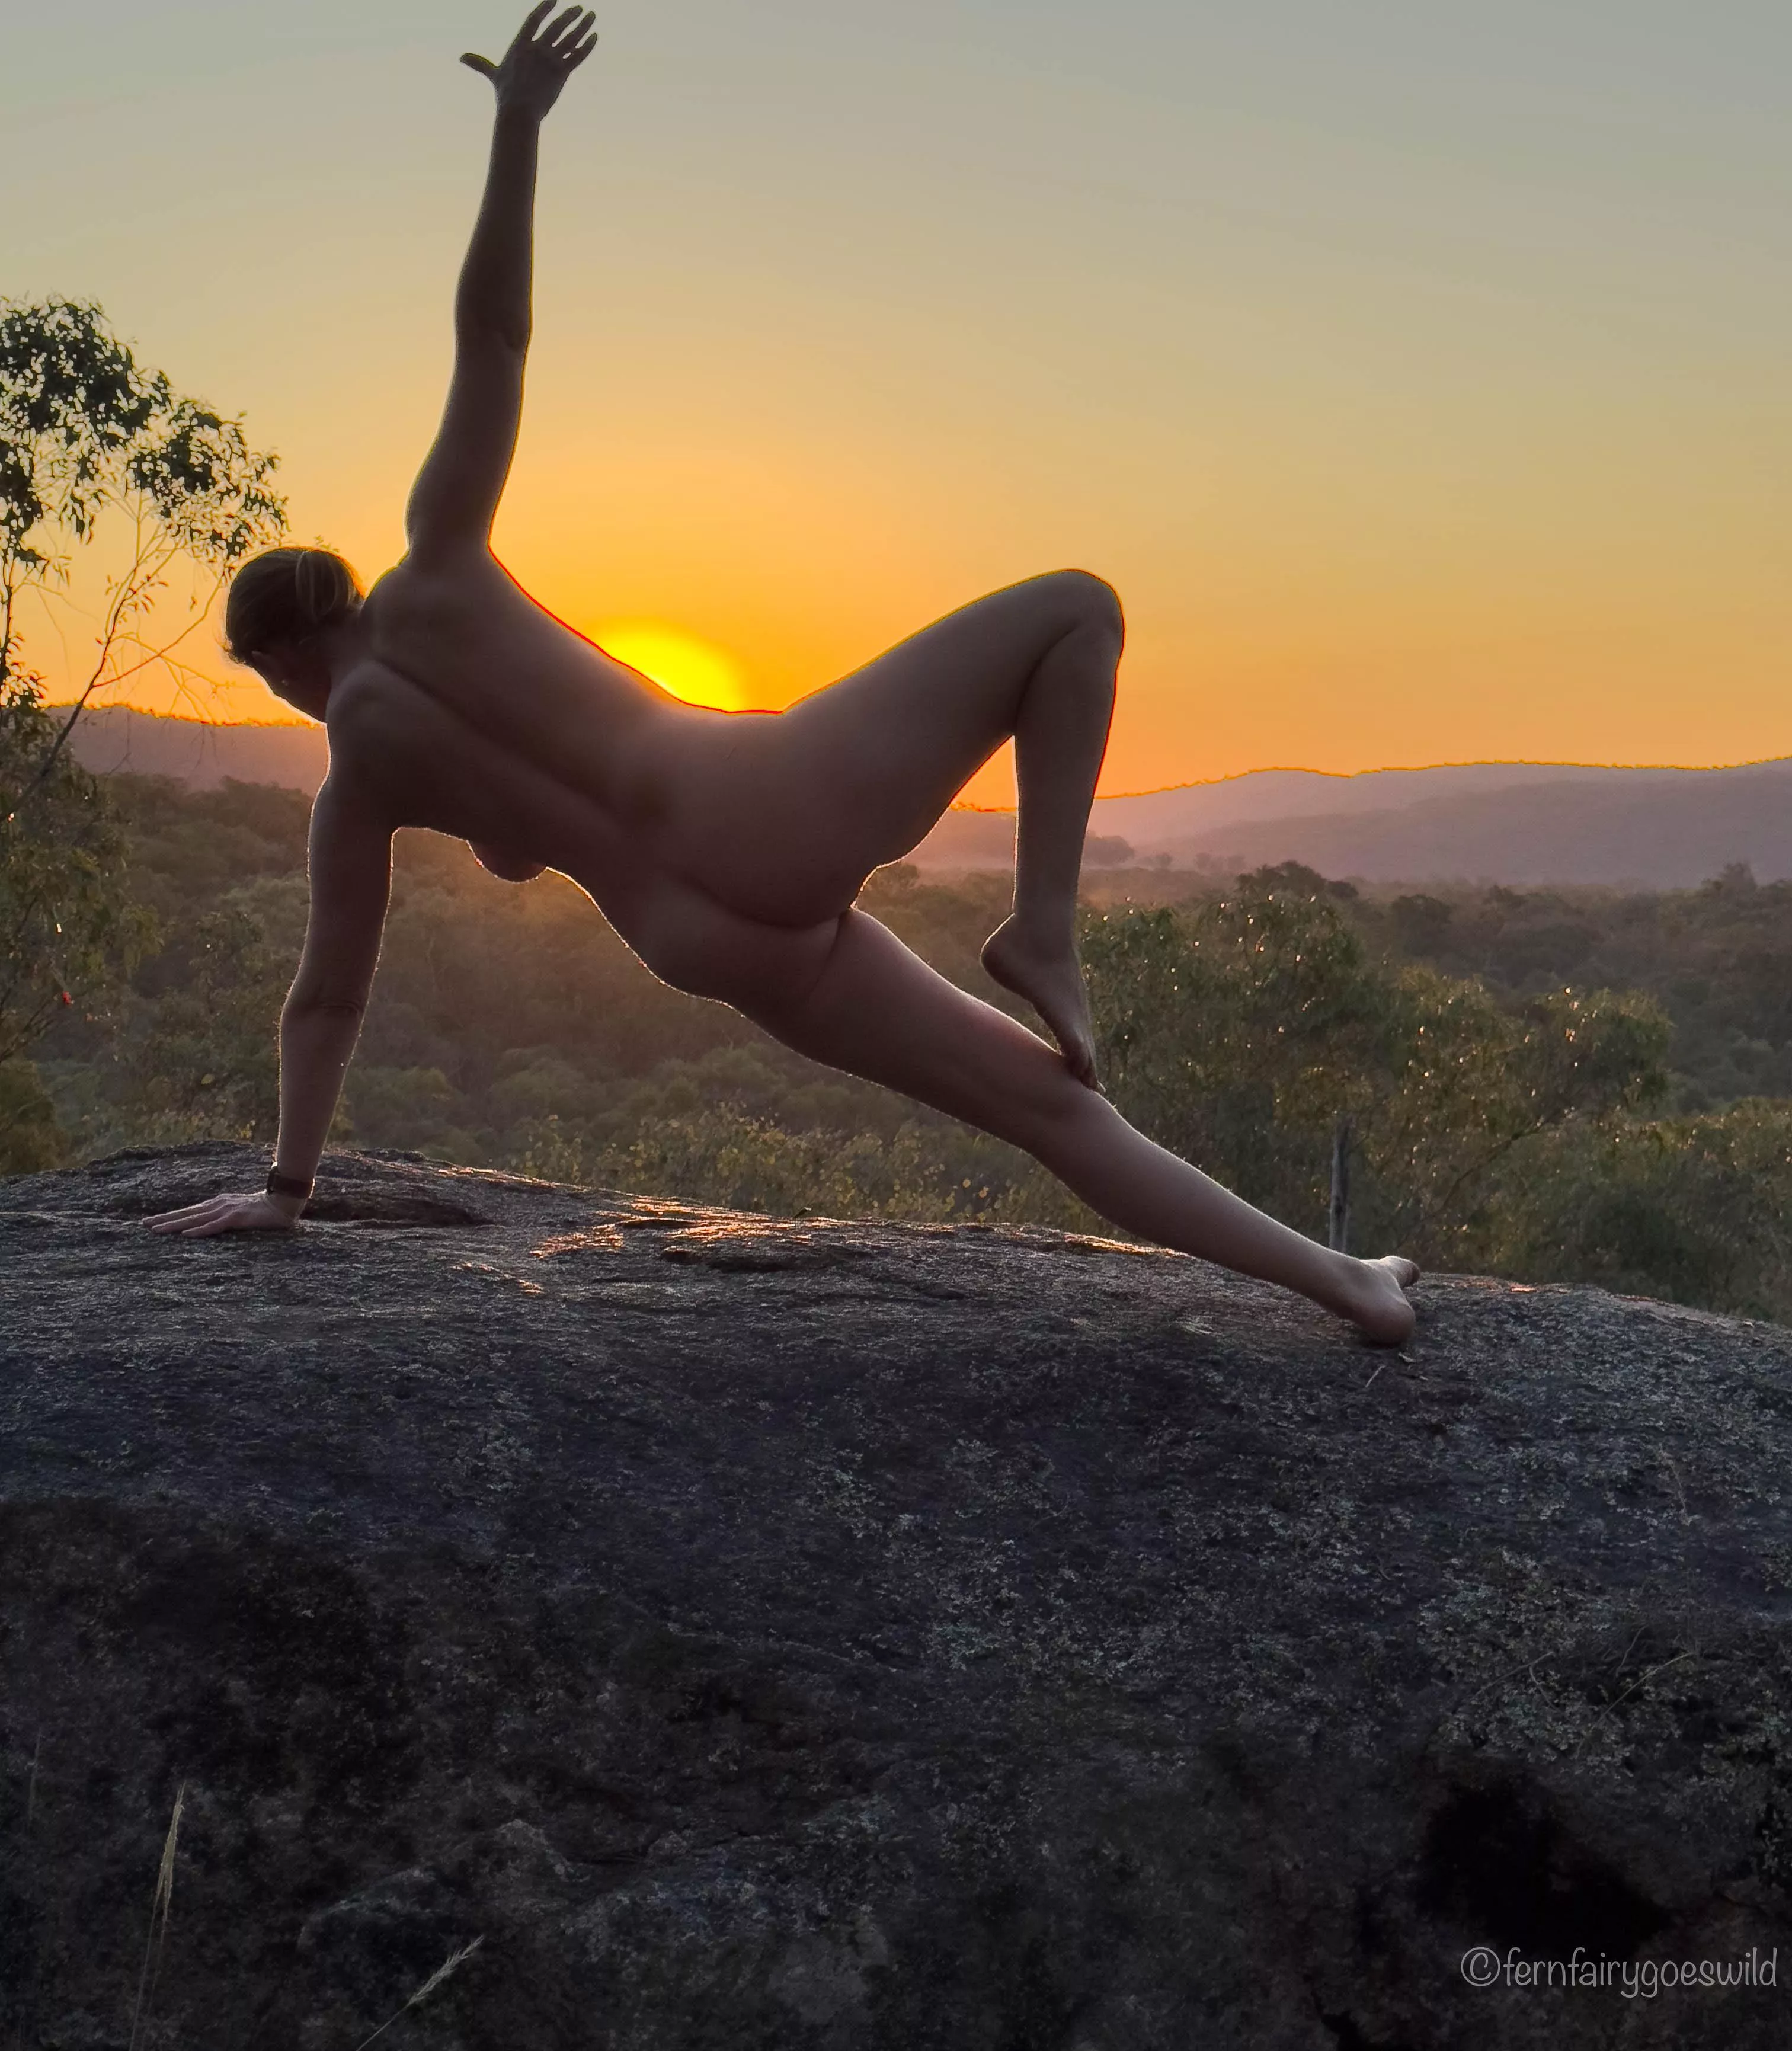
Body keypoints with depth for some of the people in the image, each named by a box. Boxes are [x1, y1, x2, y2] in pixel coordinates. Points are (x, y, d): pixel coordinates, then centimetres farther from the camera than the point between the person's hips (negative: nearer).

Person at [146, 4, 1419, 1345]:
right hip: (767, 819, -4)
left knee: (1049, 1098, 11)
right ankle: (1044, 924, -5)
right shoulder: (430, 570, 8)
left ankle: (1337, 1279, 12)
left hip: (722, 949, 4)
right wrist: (518, 122, -2)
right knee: (1077, 606, 9)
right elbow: (491, 333, -2)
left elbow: (325, 1000, 16)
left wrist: (286, 1184, 27)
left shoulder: (355, 781, 14)